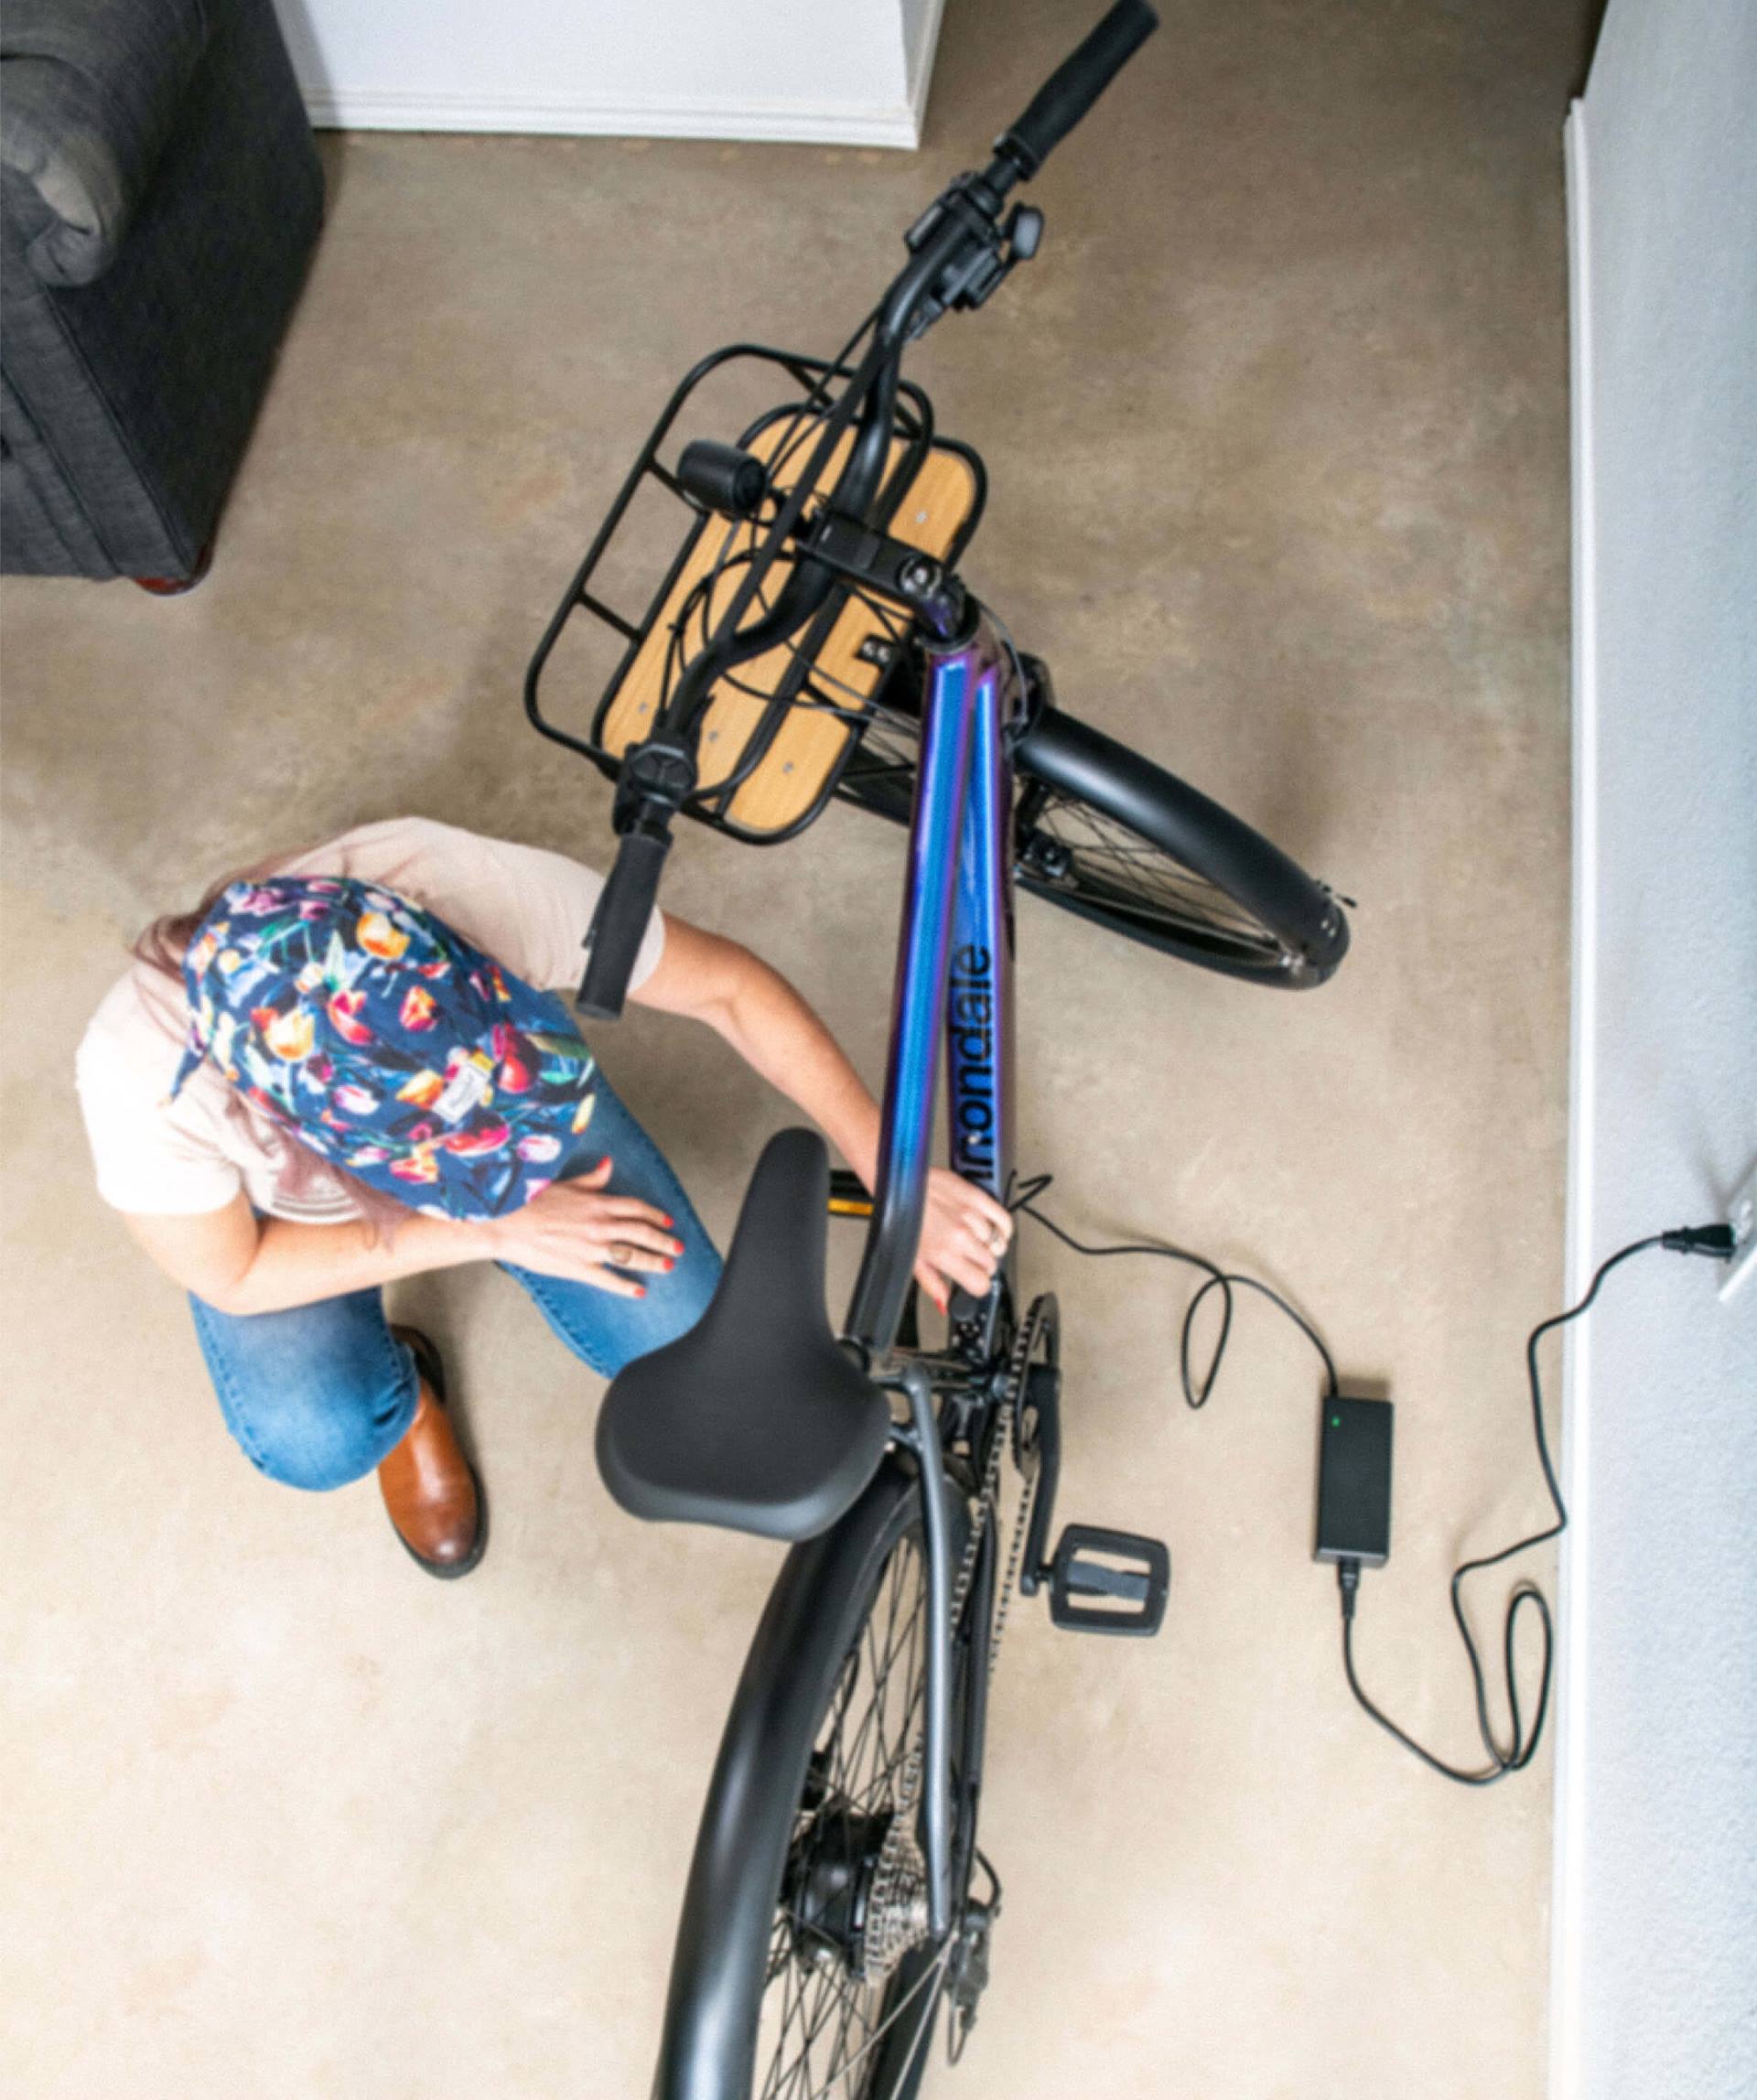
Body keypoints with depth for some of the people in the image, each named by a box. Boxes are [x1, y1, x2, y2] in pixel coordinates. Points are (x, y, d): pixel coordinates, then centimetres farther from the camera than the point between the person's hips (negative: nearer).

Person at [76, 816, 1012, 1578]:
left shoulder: (486, 888, -42)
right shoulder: (142, 1079, -42)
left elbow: (731, 986, -26)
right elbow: (236, 1277, -22)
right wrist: (493, 1232, -24)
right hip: (293, 1207, -1)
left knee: (678, 1341, -12)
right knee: (316, 1440, -26)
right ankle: (405, 1402, 12)